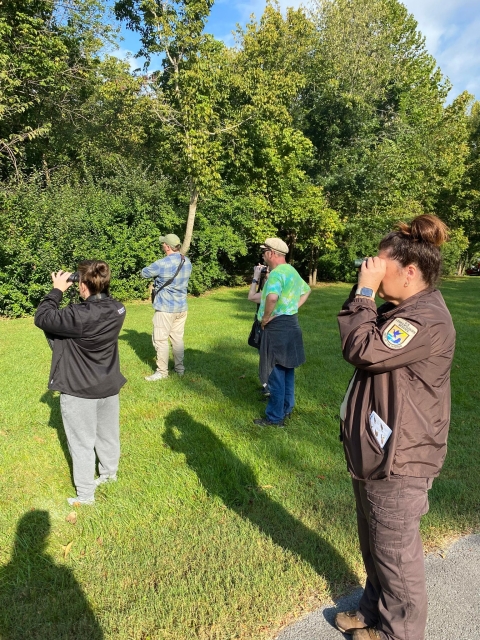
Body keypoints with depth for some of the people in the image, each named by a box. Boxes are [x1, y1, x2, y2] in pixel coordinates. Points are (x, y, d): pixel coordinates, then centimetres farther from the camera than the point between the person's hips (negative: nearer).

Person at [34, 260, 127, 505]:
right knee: (108, 435, 25)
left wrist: (57, 290, -10)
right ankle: (109, 472, 48)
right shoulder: (117, 310, -10)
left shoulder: (79, 316, -29)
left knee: (82, 444, 12)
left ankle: (85, 494, 28)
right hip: (109, 386, 6)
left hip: (80, 391, -6)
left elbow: (41, 318, -19)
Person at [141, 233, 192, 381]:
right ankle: (180, 368, 23)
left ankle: (162, 372, 8)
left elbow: (144, 273, -3)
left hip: (166, 308, -7)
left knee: (160, 340, 2)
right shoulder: (187, 262, 4)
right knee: (177, 338, 15)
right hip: (182, 307, 7)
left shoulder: (162, 264, -19)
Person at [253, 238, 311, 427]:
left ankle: (274, 417, 8)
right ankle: (286, 409, 29)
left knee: (275, 373, -1)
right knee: (287, 370, 17)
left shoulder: (276, 273, -19)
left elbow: (272, 297, -38)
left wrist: (265, 317, -22)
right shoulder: (291, 271, 13)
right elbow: (306, 290, 29)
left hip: (277, 327, -10)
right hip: (290, 324, 10)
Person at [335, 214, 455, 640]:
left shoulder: (426, 318, -24)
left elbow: (363, 350, -30)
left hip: (397, 460, -10)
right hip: (376, 450, 10)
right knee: (374, 544, 26)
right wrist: (363, 292, 2)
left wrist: (365, 292, -22)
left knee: (395, 550, 12)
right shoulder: (401, 310, 8)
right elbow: (357, 339, 12)